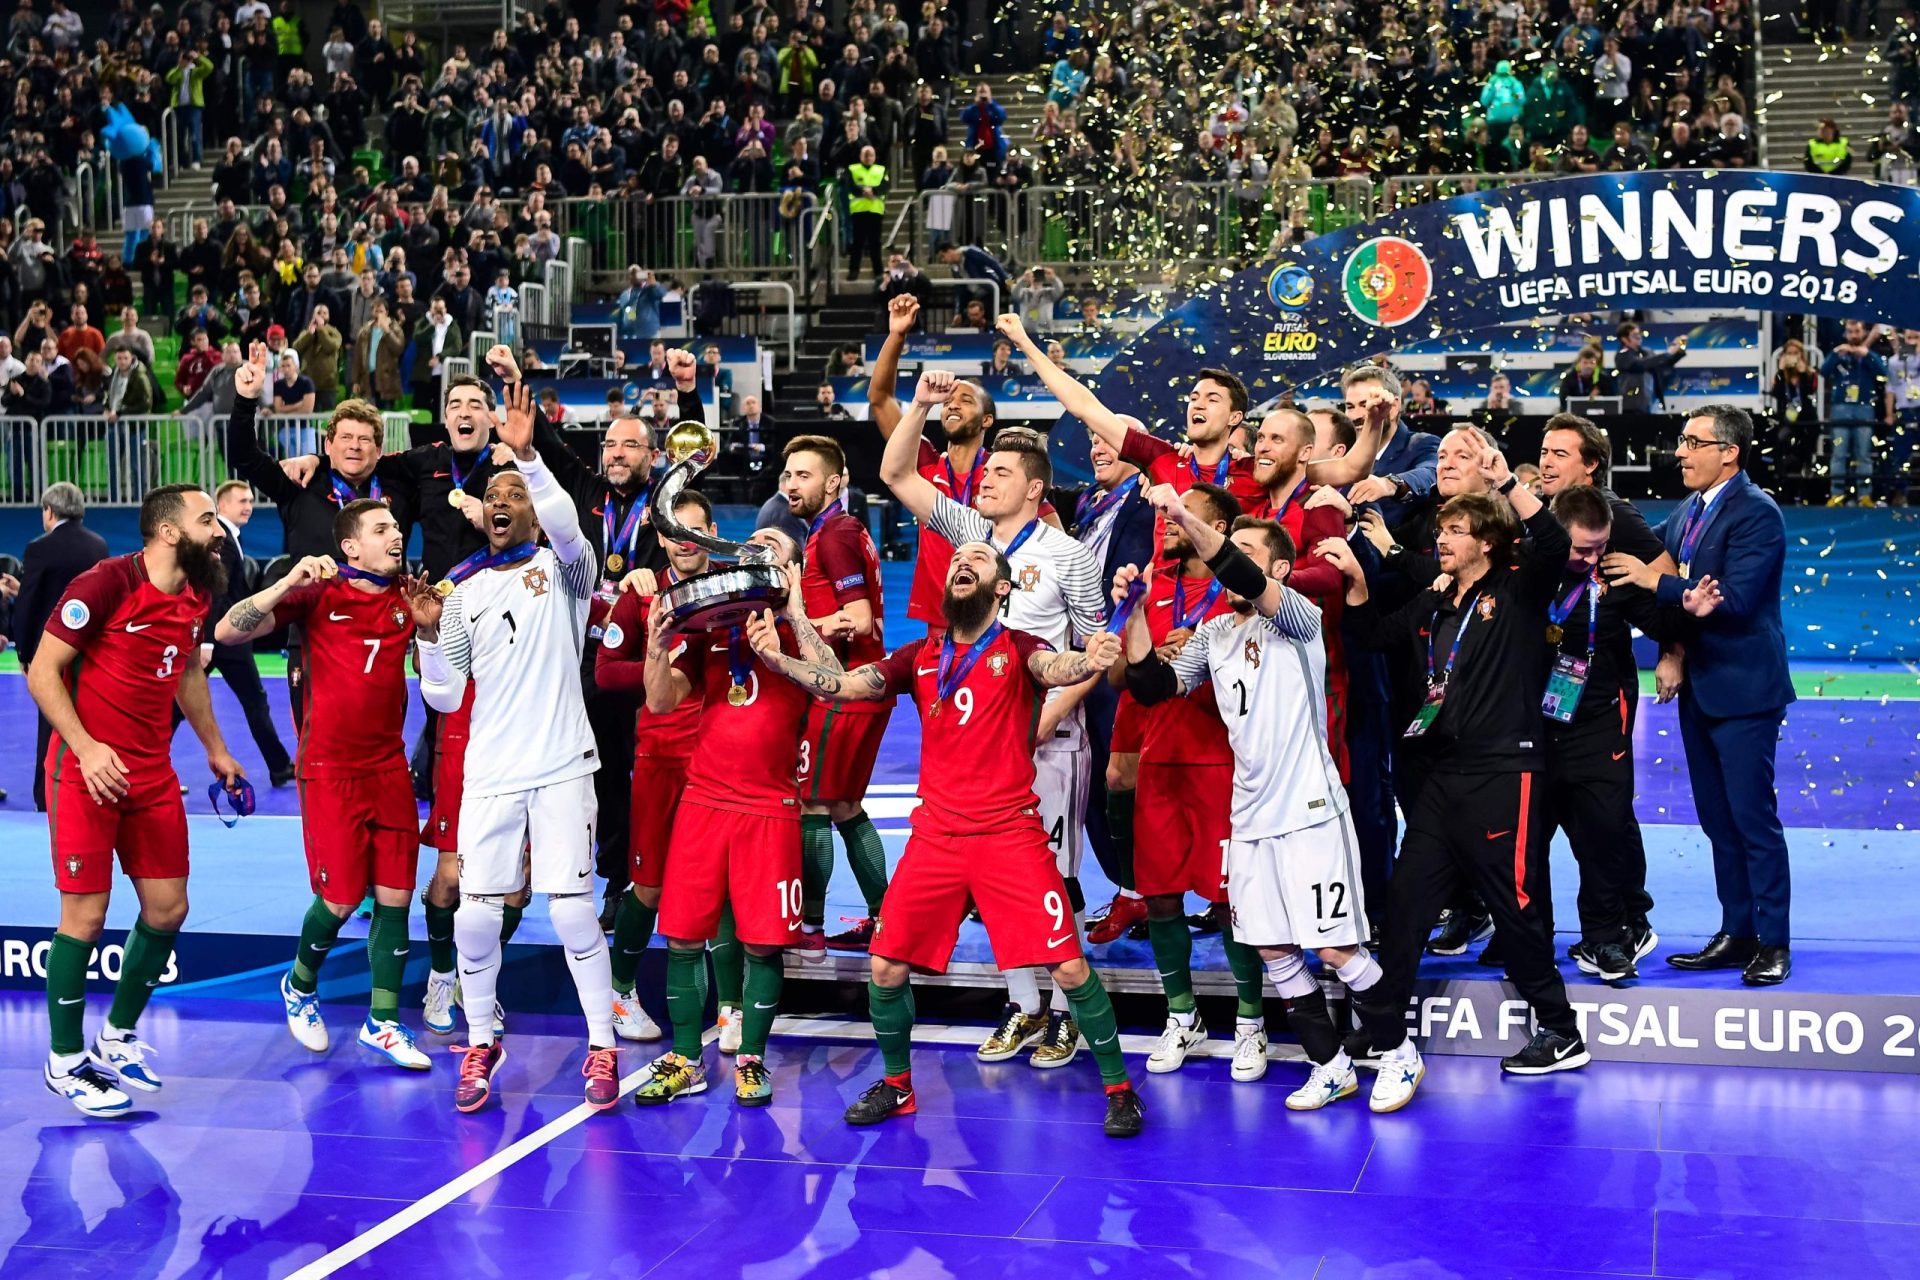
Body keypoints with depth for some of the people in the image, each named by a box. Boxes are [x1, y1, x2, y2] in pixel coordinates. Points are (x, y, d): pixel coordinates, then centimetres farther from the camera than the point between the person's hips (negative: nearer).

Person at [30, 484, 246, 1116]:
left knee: (167, 909, 7)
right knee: (86, 916, -3)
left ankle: (116, 1040, 26)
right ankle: (65, 1061, 12)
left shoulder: (197, 596, 6)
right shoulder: (105, 584, -15)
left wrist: (215, 748, 26)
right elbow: (41, 672, -13)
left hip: (153, 773, 7)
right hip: (88, 771, -7)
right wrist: (87, 748, -24)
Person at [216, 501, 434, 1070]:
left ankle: (383, 1022, 12)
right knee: (340, 899, -2)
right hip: (331, 770, -4)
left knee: (395, 895, 1)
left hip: (390, 767, 4)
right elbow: (227, 632, -9)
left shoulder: (407, 596, 5)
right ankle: (300, 986, 29)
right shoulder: (319, 593, -4)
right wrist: (289, 582, -22)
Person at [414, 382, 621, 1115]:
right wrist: (430, 634, -8)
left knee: (572, 910, -6)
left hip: (561, 768, -3)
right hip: (490, 775, 3)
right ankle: (480, 1045, 19)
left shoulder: (562, 569, 4)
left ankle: (602, 1048, 8)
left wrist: (528, 456, -32)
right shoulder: (462, 595, 13)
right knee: (475, 915, 0)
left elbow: (568, 528, -21)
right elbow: (446, 697, 8)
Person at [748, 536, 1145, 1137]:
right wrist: (777, 658, -17)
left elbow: (1057, 668, -25)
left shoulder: (1018, 649, -2)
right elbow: (840, 684, 0)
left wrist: (1089, 660, -49)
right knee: (885, 964, 4)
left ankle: (1119, 1088, 11)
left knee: (1069, 967, -7)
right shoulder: (921, 656, 9)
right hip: (935, 836, 4)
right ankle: (896, 1086, 27)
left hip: (1009, 834, -4)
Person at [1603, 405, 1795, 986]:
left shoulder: (1756, 513, -14)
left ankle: (1773, 942, 7)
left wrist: (1657, 581, -21)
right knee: (1717, 819, 14)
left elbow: (1735, 598, -24)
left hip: (1742, 689, -8)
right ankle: (1736, 933, 23)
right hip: (1698, 687, 8)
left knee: (1753, 817, -2)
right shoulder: (1686, 512, 12)